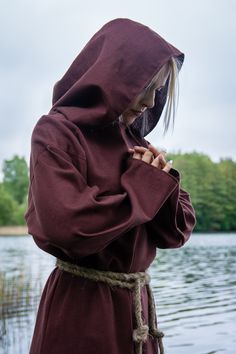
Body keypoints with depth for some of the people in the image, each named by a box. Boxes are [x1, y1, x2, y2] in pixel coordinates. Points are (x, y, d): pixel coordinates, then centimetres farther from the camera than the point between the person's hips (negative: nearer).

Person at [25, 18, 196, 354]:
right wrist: (143, 186, -14)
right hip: (80, 312, -7)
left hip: (136, 306, 7)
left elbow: (177, 231, 8)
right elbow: (65, 228, -26)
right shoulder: (56, 131, -12)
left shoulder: (137, 145, 9)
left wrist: (162, 182, -11)